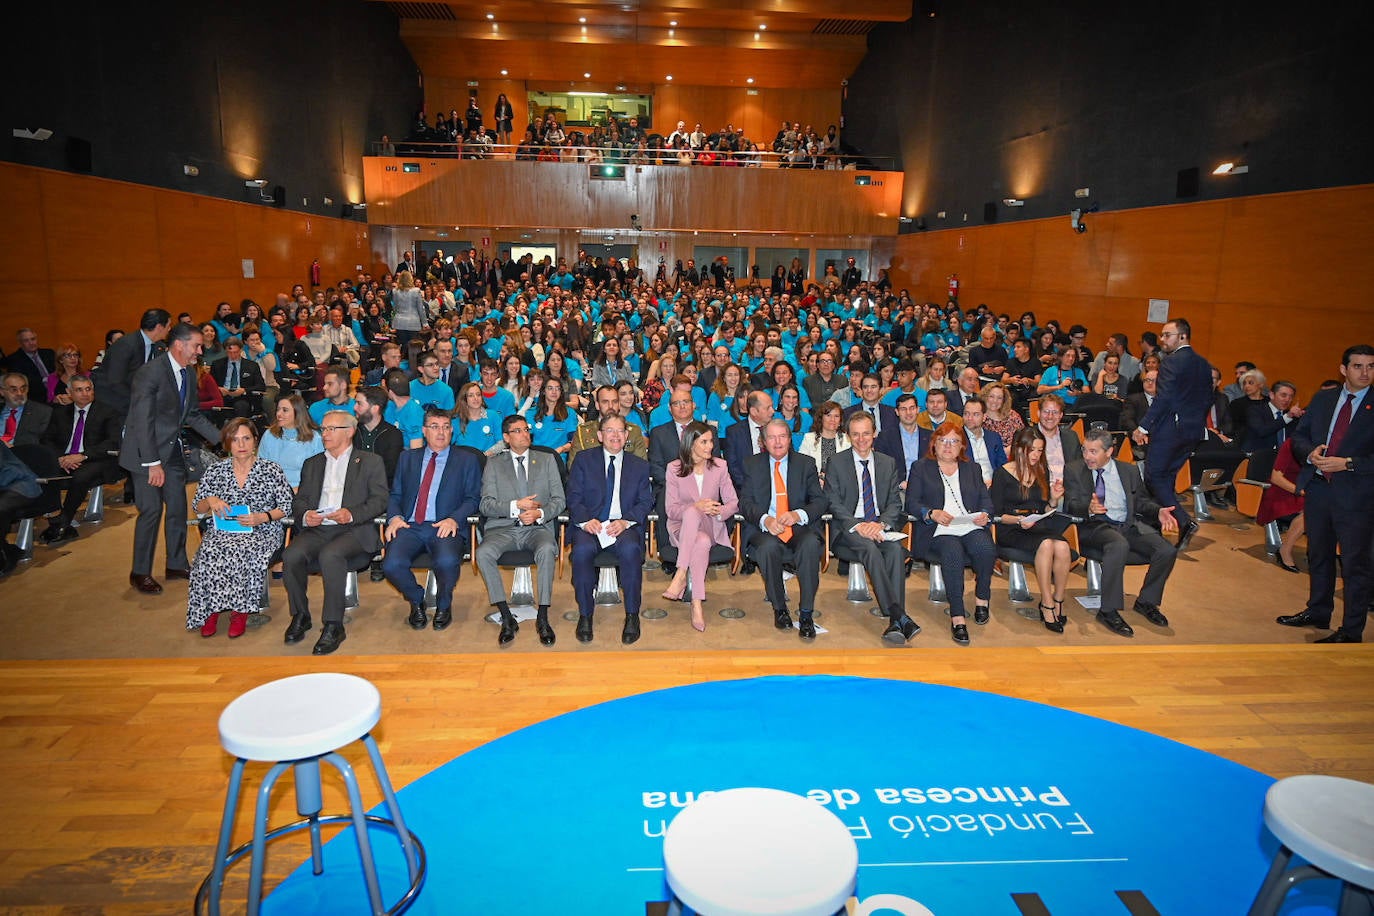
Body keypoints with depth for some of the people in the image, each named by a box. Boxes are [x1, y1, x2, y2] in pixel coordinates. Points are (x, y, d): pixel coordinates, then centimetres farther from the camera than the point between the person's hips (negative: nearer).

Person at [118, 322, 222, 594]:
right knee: (151, 510, -5)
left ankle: (177, 564, 27)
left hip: (172, 450, 8)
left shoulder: (188, 375, 6)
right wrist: (153, 463, -22)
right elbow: (143, 421, -21)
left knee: (178, 508, 12)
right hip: (146, 453, -8)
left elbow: (193, 415, 16)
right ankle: (140, 572, 10)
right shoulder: (150, 373, -18)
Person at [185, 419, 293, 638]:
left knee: (242, 553, -34)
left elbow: (286, 507, 3)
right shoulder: (215, 471, 12)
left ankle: (239, 611, -17)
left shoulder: (271, 470, 4)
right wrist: (210, 501, -7)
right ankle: (210, 610, -13)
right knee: (210, 553, -30)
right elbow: (197, 507, 16)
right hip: (221, 532, 3)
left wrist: (262, 517, -14)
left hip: (261, 532, -3)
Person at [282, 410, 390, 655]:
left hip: (354, 530, -4)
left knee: (330, 555, -35)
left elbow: (380, 500, 1)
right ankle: (300, 616, -6)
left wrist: (352, 514, -17)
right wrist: (304, 515, -6)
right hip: (316, 530, 4)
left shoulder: (370, 463, 13)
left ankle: (333, 626, -27)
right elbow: (298, 500, 18)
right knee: (291, 554, -26)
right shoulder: (312, 464, 27)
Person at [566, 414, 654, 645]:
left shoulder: (640, 465, 17)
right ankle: (585, 615, -16)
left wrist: (626, 521, -13)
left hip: (625, 525, 0)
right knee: (582, 550, -33)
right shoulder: (583, 459, 14)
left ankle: (632, 615, -19)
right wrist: (586, 521, -15)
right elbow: (573, 498, 5)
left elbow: (646, 502, 7)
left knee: (630, 549, -33)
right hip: (590, 524, 0)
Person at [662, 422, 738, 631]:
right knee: (702, 542, -38)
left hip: (711, 526, 1)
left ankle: (680, 576, -37)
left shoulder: (719, 466, 6)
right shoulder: (673, 468, 0)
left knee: (692, 514, -38)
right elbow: (670, 509, -4)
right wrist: (696, 507, -24)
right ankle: (697, 604, -36)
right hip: (681, 527, -1)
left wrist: (720, 511, -20)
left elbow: (733, 502, 4)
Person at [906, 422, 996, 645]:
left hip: (972, 527, 3)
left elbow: (986, 499, 19)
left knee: (986, 549, -31)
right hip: (939, 531, -3)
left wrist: (985, 514, -4)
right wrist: (932, 514, -13)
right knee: (953, 553, -35)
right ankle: (957, 617, -33)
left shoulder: (972, 469, 27)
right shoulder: (921, 467, 16)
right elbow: (911, 503, 5)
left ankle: (981, 599, -7)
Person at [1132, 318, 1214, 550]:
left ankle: (1184, 521, -14)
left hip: (1170, 427, -8)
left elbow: (1163, 399, -20)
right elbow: (1208, 399, 16)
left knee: (1155, 475, -3)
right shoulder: (1204, 364, 13)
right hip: (1194, 430, 9)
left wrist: (1143, 427, -17)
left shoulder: (1172, 362, -13)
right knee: (1167, 475, 16)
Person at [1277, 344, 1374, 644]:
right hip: (1318, 488, 5)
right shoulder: (1322, 399, 8)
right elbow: (1299, 436, 11)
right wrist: (1311, 453, -8)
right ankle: (1318, 612, 35)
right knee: (1318, 555, 19)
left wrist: (1347, 463, -20)